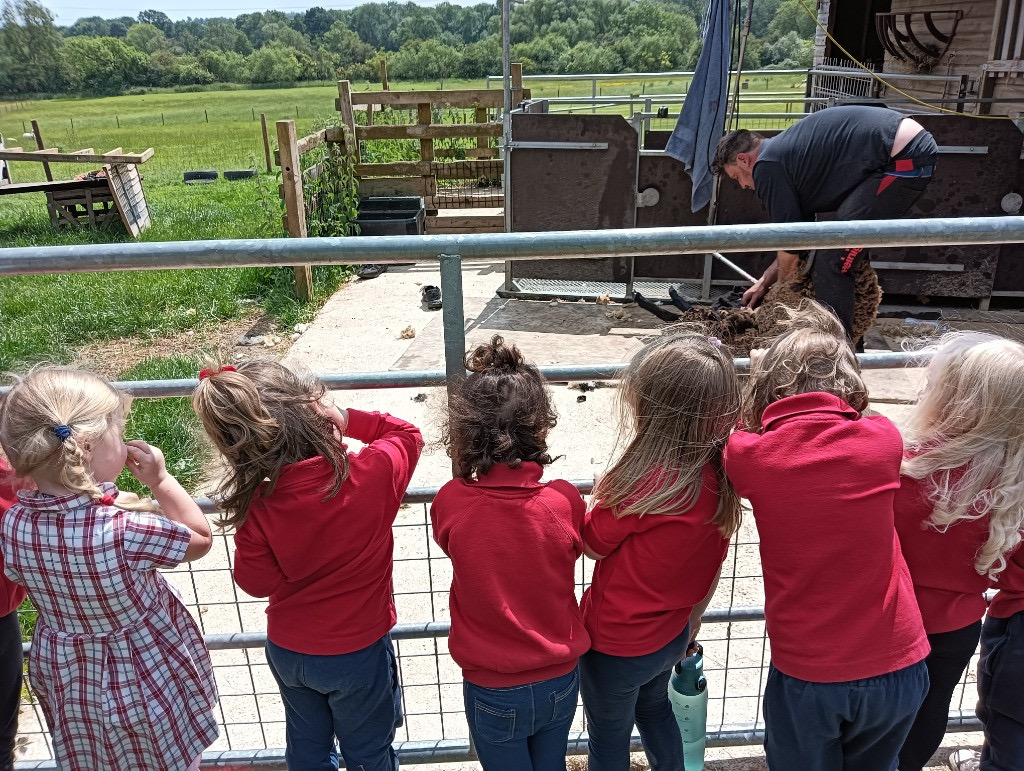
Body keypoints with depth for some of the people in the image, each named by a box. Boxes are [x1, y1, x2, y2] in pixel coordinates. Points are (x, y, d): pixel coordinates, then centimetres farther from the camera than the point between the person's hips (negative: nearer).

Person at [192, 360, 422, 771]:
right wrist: (348, 419, -20)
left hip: (288, 652, 2)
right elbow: (407, 434, -8)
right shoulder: (374, 473, -30)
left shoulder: (255, 508, -24)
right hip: (358, 652, -2)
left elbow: (257, 583, -8)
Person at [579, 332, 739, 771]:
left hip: (615, 644, -6)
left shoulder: (643, 481, -35)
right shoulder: (721, 474, -12)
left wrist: (605, 494, -8)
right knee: (653, 707, 35)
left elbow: (593, 545, -17)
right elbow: (714, 567, 2)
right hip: (670, 635, 7)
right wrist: (691, 621, 15)